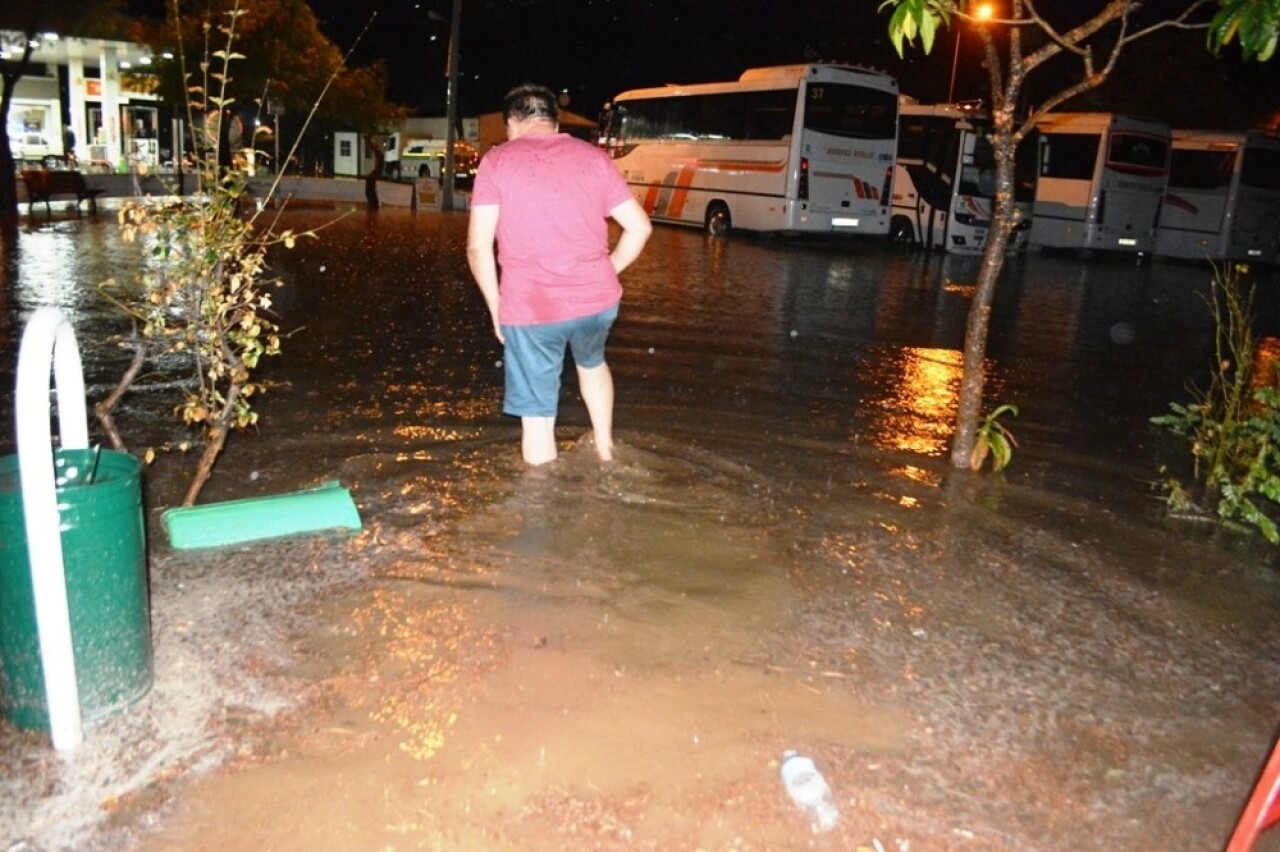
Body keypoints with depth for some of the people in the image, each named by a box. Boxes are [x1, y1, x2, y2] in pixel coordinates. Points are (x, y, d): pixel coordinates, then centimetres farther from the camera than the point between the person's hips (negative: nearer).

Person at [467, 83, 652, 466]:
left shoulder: (497, 162, -1)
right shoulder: (593, 157, 7)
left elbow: (478, 246, -8)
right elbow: (640, 227, 6)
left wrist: (496, 306, 4)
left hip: (531, 308, -4)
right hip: (598, 298, 4)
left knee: (537, 415, 8)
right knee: (591, 362, 35)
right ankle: (605, 449, 50)